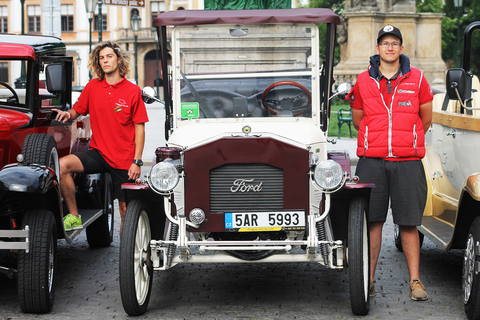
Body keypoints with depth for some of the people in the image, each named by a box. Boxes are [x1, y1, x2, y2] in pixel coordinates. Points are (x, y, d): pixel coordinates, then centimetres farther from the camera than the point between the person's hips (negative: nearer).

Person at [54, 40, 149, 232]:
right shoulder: (93, 86, 6)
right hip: (98, 152, 2)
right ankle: (73, 217, -11)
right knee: (62, 165, -23)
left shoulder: (133, 91, -3)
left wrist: (137, 161, -9)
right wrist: (67, 114, -14)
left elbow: (139, 128, -2)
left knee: (125, 209, 1)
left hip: (123, 159, -2)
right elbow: (77, 111, 12)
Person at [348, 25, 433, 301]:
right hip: (372, 161, 1)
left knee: (409, 223, 0)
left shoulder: (417, 79, 6)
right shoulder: (363, 81, 7)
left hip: (407, 161, 0)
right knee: (373, 220, 2)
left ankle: (415, 281, 7)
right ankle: (369, 280, 10)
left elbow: (425, 120, 15)